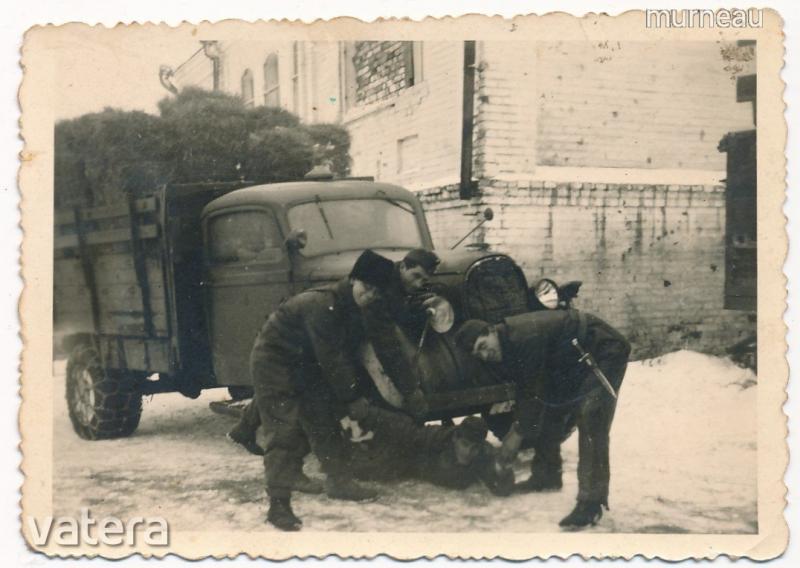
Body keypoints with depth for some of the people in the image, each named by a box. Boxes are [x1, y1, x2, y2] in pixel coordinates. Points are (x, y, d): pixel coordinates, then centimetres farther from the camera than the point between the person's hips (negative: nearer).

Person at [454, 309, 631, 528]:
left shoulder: (525, 338, -31)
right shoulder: (508, 346, -1)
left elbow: (535, 391, -24)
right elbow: (525, 389, 10)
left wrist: (518, 434, -15)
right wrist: (517, 427, 5)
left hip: (604, 353, -10)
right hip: (574, 365, 10)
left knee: (589, 424, -20)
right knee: (551, 415, 13)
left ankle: (591, 502, -21)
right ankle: (546, 475, 31)